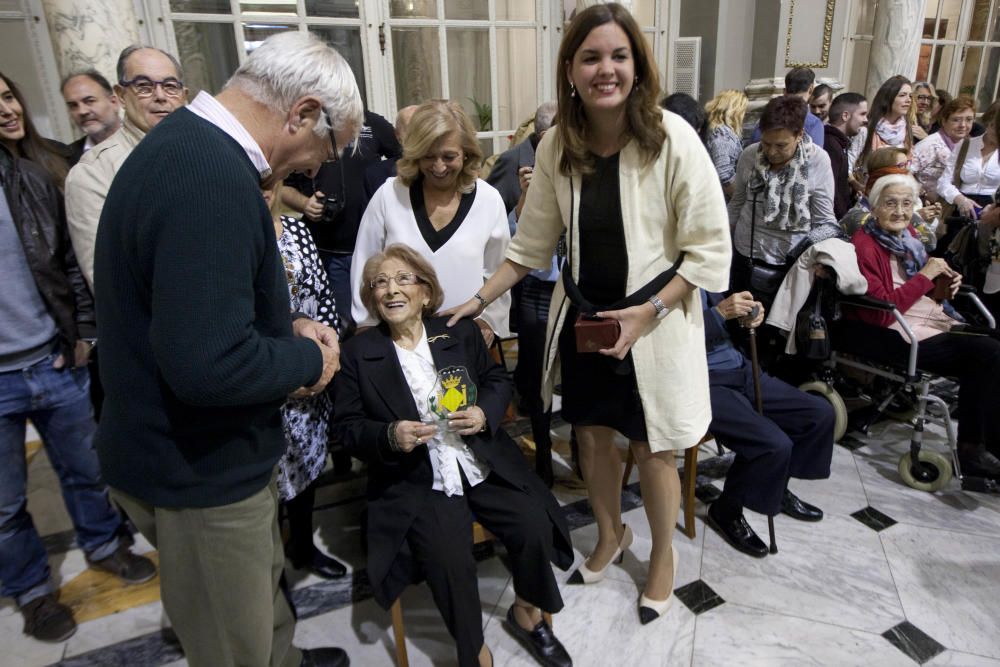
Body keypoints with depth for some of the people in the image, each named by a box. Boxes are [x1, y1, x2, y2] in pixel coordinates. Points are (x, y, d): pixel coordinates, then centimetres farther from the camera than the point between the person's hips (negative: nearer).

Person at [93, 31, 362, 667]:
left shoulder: (188, 143, 4)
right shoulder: (213, 178, -30)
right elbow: (208, 364, -35)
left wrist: (286, 327, 6)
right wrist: (309, 360, -17)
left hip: (215, 449, 10)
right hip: (200, 469, -10)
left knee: (263, 586, 31)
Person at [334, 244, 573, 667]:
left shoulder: (460, 333, 7)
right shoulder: (357, 353, 2)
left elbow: (498, 380, 15)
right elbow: (347, 426, 2)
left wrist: (485, 412, -7)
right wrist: (389, 437, -18)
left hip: (483, 466, 3)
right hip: (415, 481, -2)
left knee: (534, 526, -15)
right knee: (449, 558, -24)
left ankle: (527, 613, 18)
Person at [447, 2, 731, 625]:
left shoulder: (672, 138, -17)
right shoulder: (557, 146, -4)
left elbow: (710, 249, -13)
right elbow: (533, 242, 5)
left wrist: (647, 312, -20)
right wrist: (479, 301, 2)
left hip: (654, 320, -4)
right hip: (583, 316, 4)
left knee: (653, 450, 10)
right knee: (592, 435, 17)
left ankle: (664, 555, 39)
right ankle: (610, 534, 46)